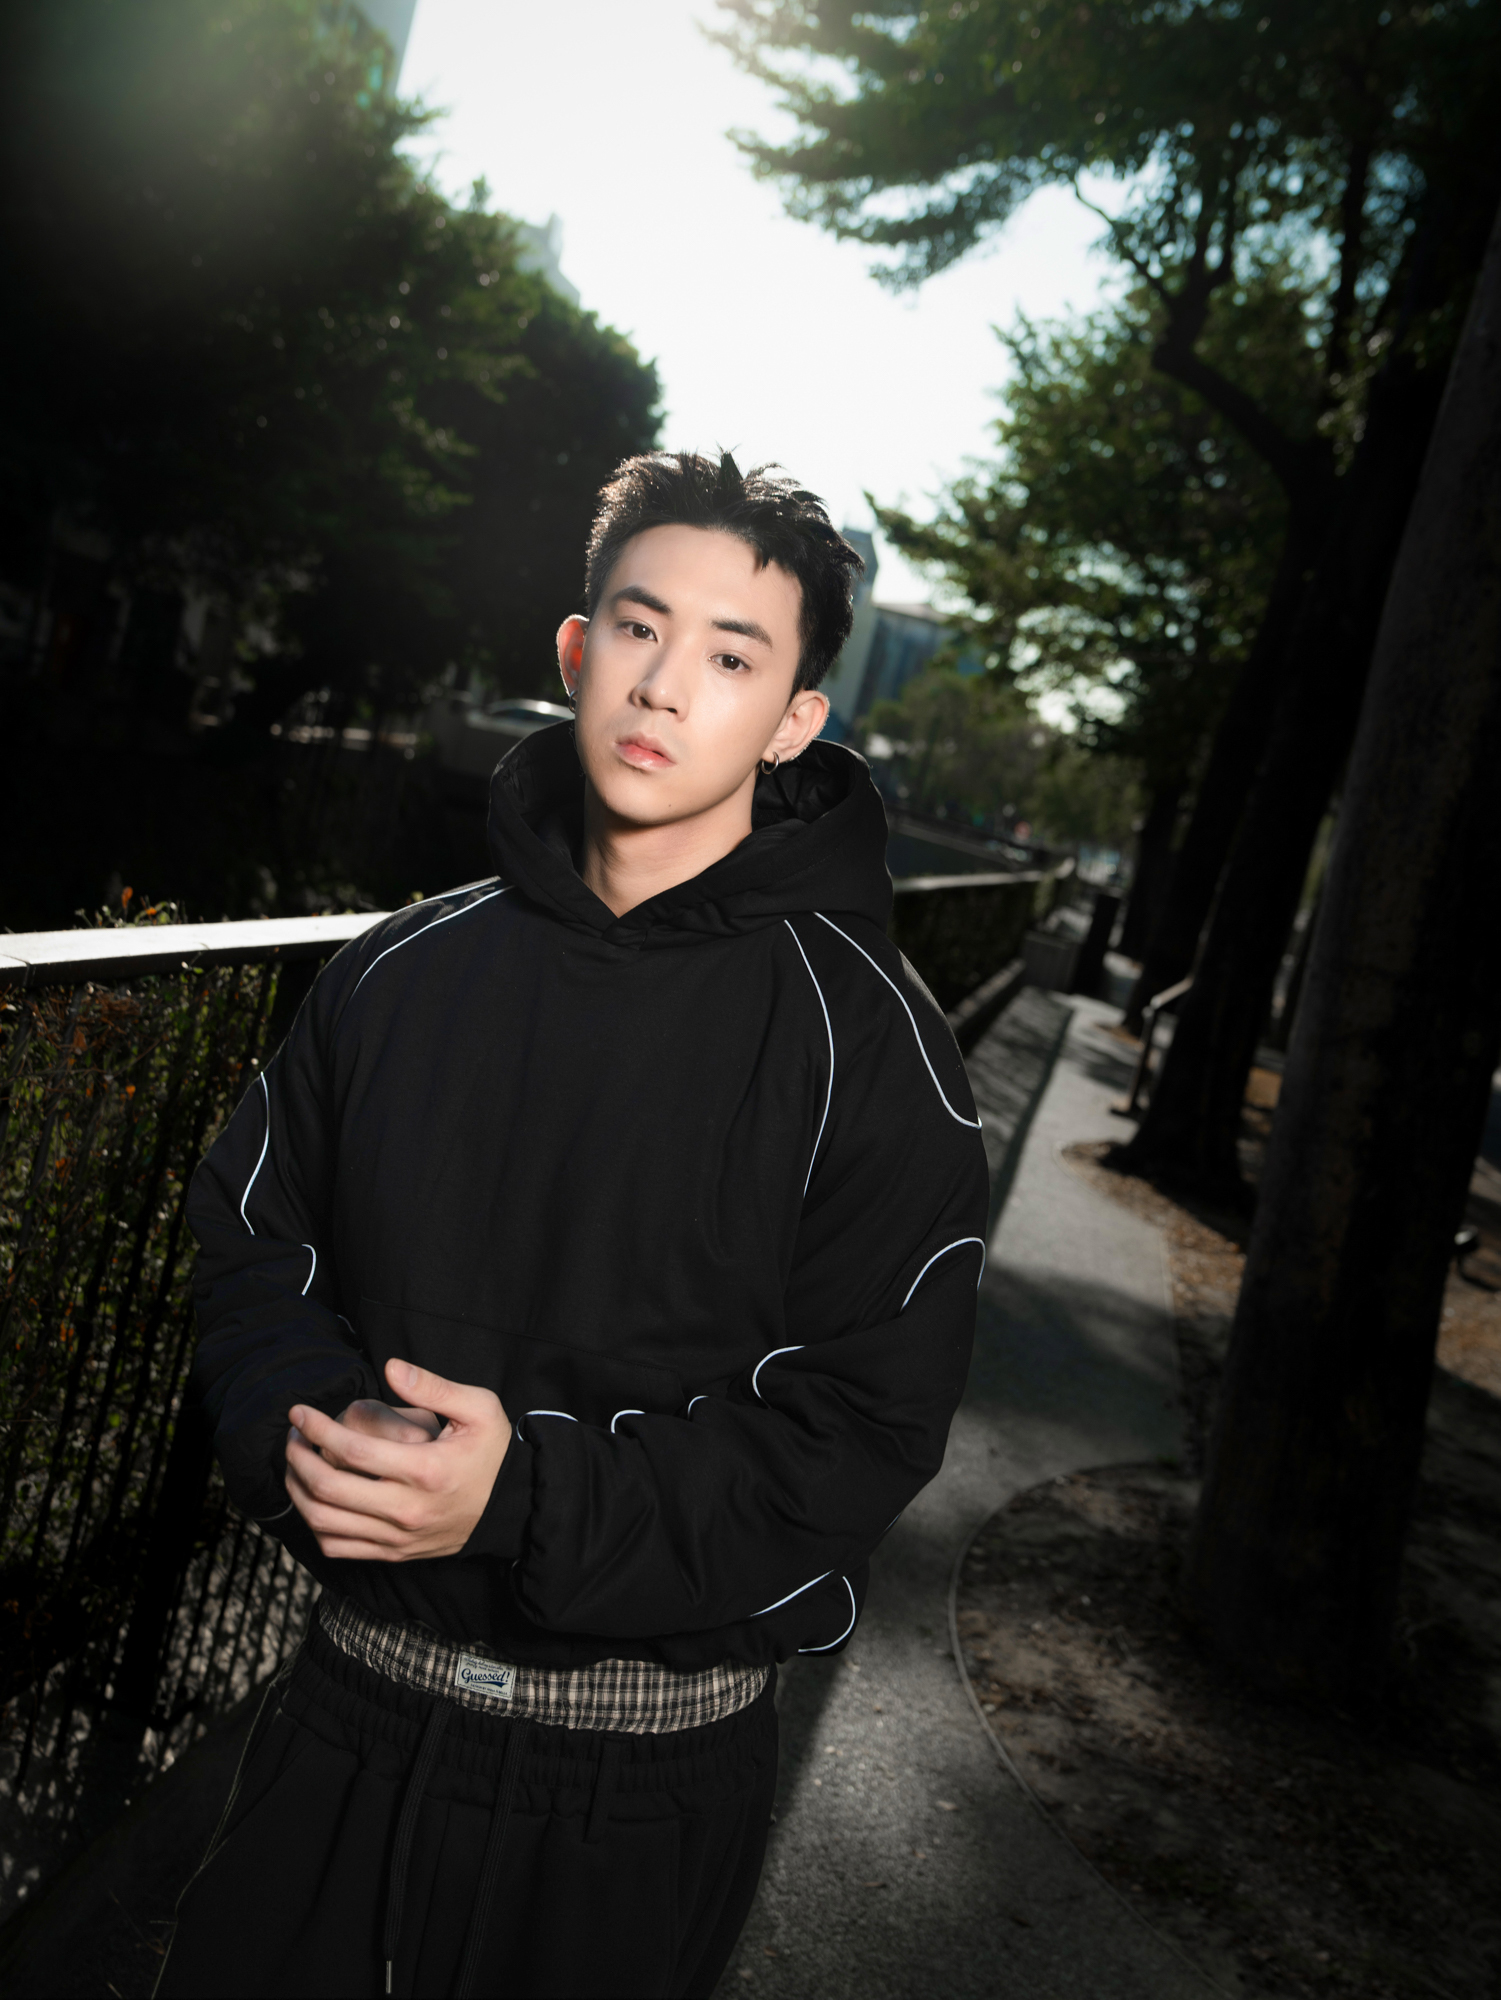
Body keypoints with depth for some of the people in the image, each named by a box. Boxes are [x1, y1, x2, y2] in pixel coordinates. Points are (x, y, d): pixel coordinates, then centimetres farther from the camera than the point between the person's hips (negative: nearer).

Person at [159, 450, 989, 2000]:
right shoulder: (404, 971, 1)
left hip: (643, 1762, -3)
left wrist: (532, 1497, -26)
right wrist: (316, 1425, -15)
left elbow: (857, 1430, -15)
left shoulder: (866, 1045, -12)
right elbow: (256, 1243, 6)